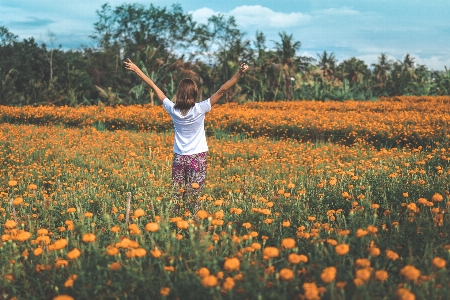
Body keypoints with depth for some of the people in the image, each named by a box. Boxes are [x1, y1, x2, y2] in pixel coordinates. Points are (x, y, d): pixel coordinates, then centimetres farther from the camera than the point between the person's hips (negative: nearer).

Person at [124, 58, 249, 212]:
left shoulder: (173, 109, -7)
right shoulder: (200, 109, -14)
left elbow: (154, 87, 0)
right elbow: (221, 91, -16)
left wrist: (136, 69, 7)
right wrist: (239, 74, -16)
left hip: (179, 158, 3)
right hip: (197, 158, -3)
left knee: (177, 196, 5)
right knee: (193, 198, 0)